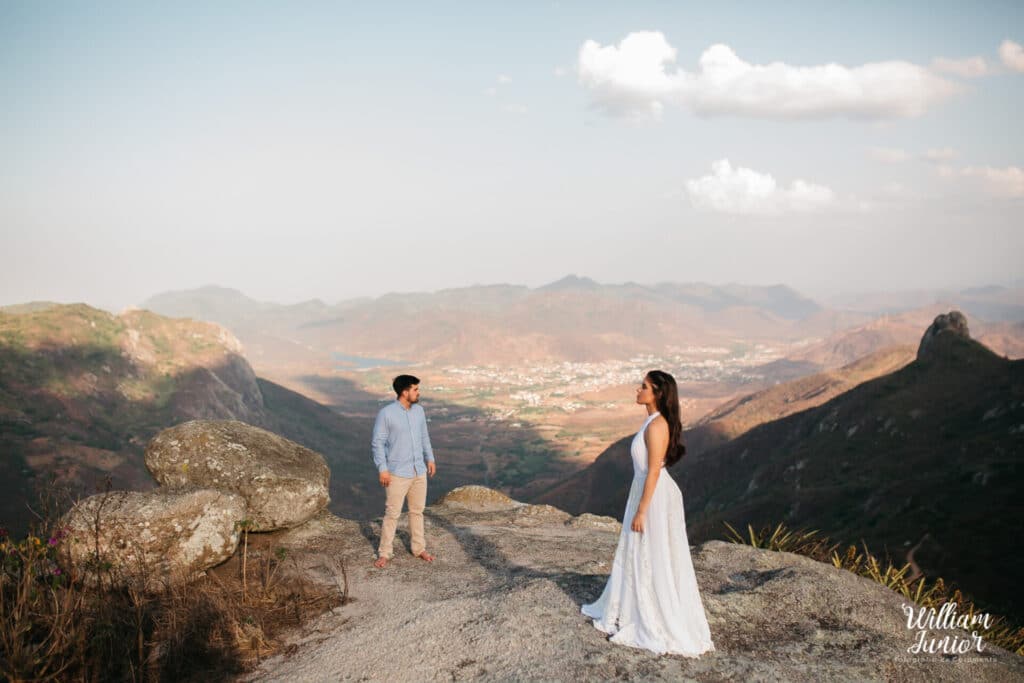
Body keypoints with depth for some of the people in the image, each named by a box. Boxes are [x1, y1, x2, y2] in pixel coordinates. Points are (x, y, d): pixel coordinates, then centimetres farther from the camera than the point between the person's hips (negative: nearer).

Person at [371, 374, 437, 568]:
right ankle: (384, 553, 8)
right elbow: (377, 442, -12)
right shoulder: (386, 413, -14)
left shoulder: (419, 410, 5)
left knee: (417, 511, 14)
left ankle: (419, 548, 25)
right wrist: (382, 469, -16)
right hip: (398, 473, -6)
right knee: (392, 513, -1)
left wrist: (430, 459, 14)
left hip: (419, 471, 6)